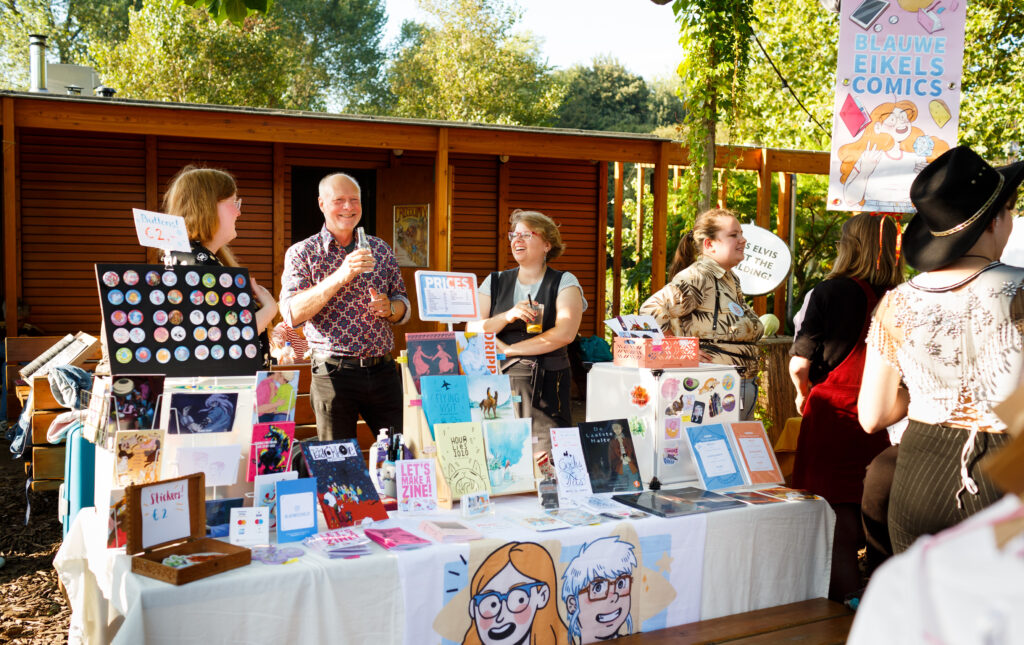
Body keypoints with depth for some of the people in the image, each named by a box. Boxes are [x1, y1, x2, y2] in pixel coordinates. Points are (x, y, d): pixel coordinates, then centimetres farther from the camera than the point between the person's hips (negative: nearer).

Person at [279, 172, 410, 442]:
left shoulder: (380, 249, 11)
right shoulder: (301, 253, 0)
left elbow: (403, 305, 15)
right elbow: (292, 313, -15)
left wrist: (389, 308, -9)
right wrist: (340, 276, -24)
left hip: (383, 369, 3)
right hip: (334, 372, -3)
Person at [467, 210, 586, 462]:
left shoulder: (564, 283, 5)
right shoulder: (494, 283, 14)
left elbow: (565, 334, -10)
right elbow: (471, 330, 5)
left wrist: (508, 349, -7)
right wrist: (507, 317, -13)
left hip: (547, 388, -2)